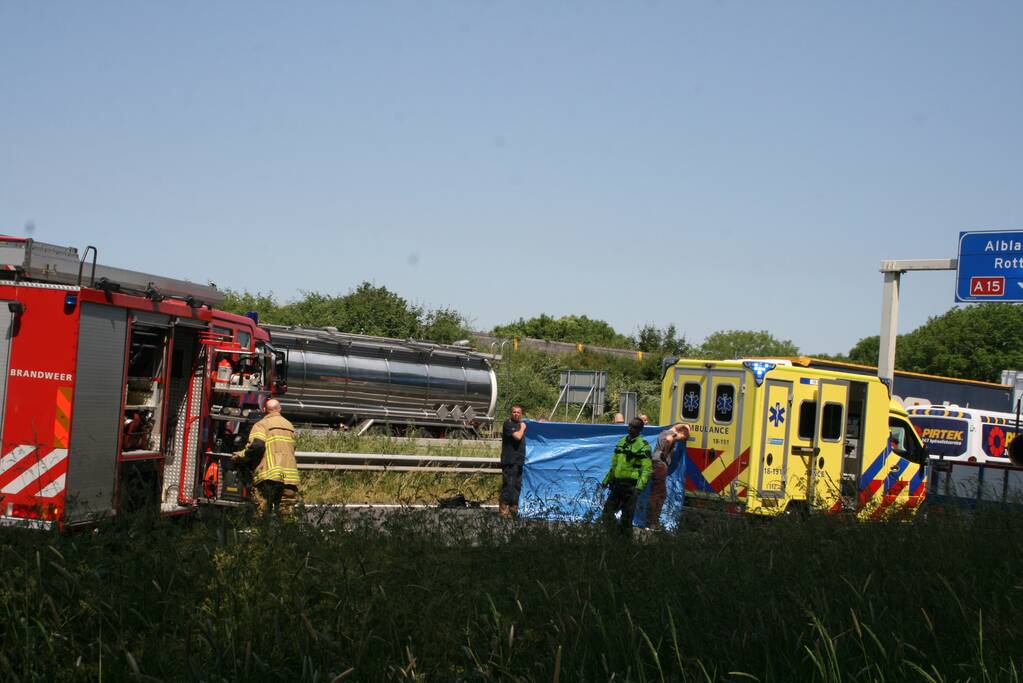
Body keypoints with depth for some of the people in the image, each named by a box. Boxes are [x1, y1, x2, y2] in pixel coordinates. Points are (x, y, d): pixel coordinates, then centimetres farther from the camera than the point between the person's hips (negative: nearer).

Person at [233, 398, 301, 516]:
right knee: (287, 514, 4)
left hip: (268, 476, -5)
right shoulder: (289, 425, 21)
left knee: (262, 514, -1)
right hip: (290, 477, 5)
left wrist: (241, 457, -1)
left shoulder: (261, 425, 1)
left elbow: (256, 445, -15)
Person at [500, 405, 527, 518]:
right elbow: (517, 436, -21)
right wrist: (522, 428, -7)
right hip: (509, 461, -9)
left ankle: (514, 508, 18)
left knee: (517, 485, 11)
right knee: (508, 484, -11)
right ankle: (504, 509, -9)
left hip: (519, 461, 9)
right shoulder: (508, 424, -9)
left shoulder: (520, 424, 21)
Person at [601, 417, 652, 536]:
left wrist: (640, 485, -26)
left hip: (631, 484, -7)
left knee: (627, 513, 0)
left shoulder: (643, 446, -10)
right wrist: (607, 479, 21)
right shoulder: (622, 442, 13)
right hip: (617, 482, 7)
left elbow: (647, 468, -15)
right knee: (608, 510, 10)